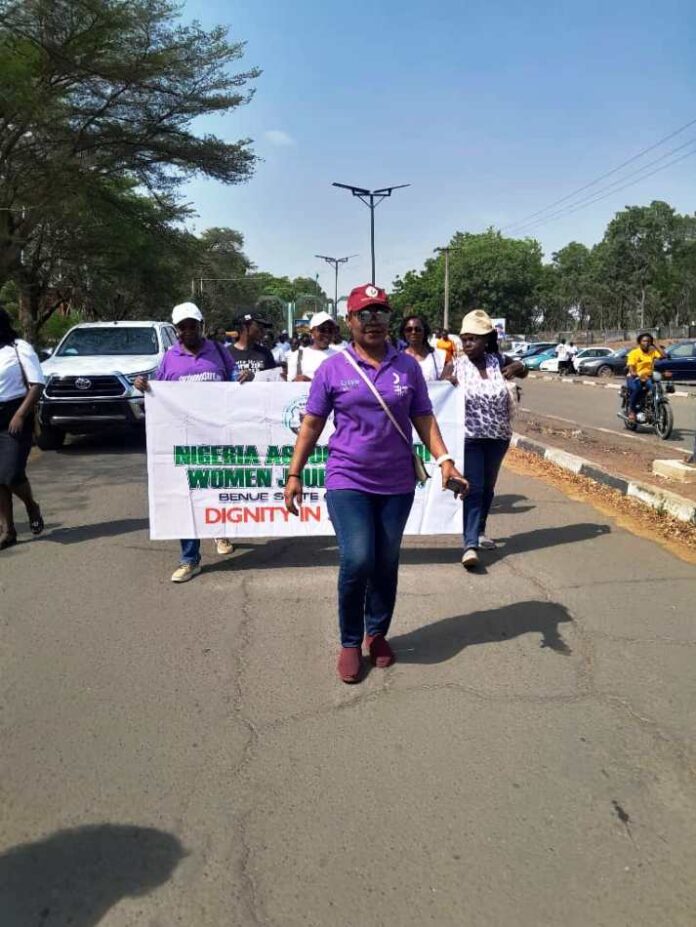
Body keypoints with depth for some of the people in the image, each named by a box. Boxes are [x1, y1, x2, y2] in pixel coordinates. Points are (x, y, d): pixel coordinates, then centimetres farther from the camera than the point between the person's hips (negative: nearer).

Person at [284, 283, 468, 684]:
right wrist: (295, 474, -2)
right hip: (348, 481, -2)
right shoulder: (332, 369, -2)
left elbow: (424, 419, 6)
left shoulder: (408, 366, 4)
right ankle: (351, 642, 10)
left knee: (386, 564, 11)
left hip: (397, 484, 3)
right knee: (357, 561, -12)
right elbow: (312, 425, 2)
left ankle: (378, 633, 32)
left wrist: (445, 461, -7)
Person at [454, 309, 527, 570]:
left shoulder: (498, 361, 0)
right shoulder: (456, 366, -6)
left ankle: (479, 531, 33)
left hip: (498, 437, 4)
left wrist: (519, 367, -5)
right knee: (473, 488, -10)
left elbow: (523, 370, 15)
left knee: (488, 487, 15)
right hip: (470, 438, -4)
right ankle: (470, 545, -12)